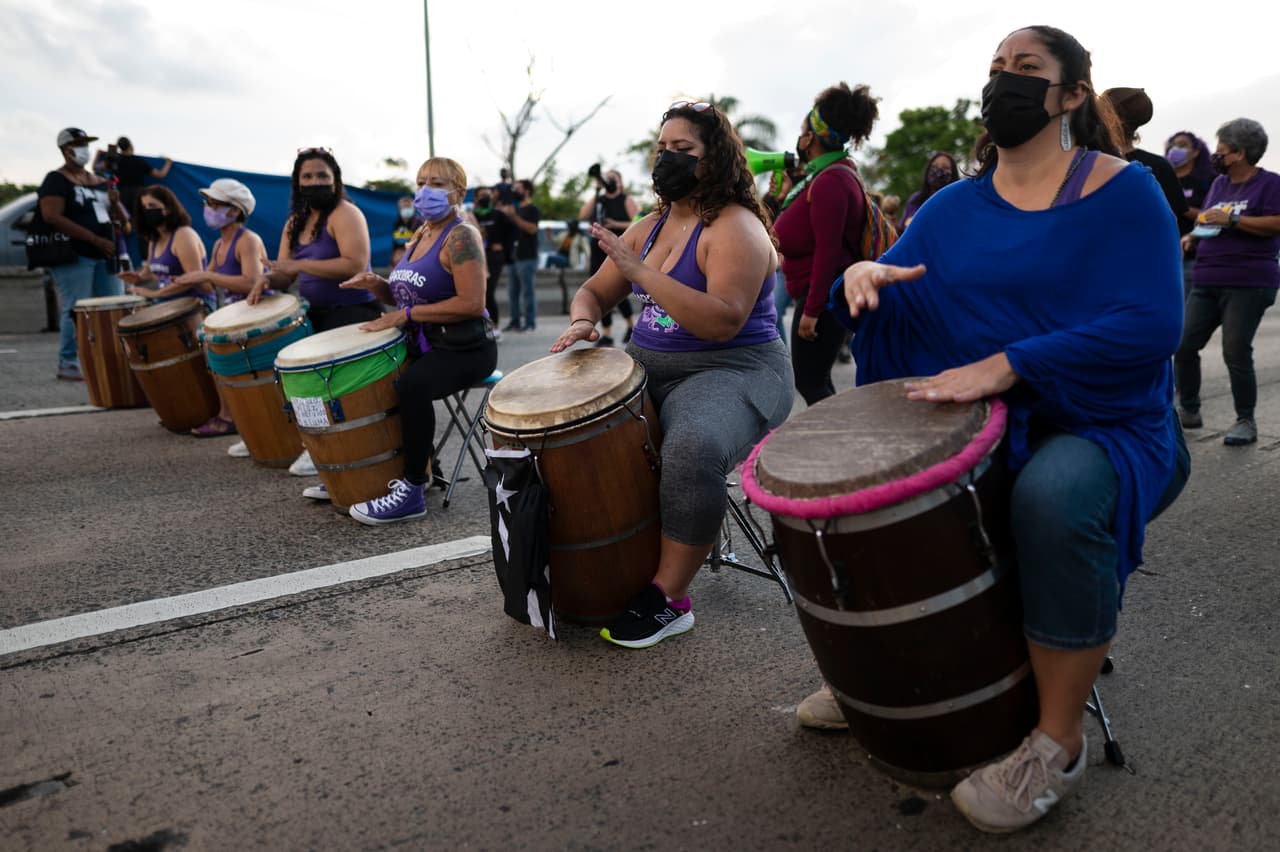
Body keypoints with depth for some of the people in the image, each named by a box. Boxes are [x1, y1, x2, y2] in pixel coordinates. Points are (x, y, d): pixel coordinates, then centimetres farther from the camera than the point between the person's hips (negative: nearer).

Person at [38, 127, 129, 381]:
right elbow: (51, 217, -17)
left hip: (105, 255, 7)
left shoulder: (99, 181, 17)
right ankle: (68, 365, 4)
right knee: (77, 311, -6)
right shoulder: (56, 180, -4)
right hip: (73, 256, -7)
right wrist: (94, 239, -21)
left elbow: (120, 218, 21)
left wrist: (115, 203, -3)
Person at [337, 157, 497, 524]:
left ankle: (412, 490, -22)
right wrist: (376, 284, -2)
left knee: (412, 384, -34)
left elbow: (472, 303, -25)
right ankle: (420, 462, 21)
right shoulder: (421, 234, 14)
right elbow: (409, 294, 19)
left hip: (466, 349, -10)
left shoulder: (461, 236, -13)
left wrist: (407, 314, -22)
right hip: (424, 345, 10)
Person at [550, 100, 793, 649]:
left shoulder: (735, 228, -12)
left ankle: (668, 597, -19)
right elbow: (595, 291, 19)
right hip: (649, 365, 9)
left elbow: (724, 322, -27)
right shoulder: (650, 227, 13)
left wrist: (641, 271, -26)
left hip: (731, 372, -8)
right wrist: (582, 321, -6)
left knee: (691, 449, -37)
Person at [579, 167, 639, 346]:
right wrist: (596, 192, -3)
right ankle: (606, 334, 8)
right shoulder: (597, 199, 16)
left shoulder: (627, 201, 1)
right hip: (598, 252, 5)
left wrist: (616, 224, -17)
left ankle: (631, 325, 15)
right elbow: (583, 215, 0)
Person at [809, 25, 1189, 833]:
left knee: (1054, 497, -37)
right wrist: (863, 275, -21)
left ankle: (1059, 740, -15)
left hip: (1101, 425, -5)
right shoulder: (954, 207, 9)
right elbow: (895, 302, 3)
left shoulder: (1123, 191, -6)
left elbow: (1150, 325, -20)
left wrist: (1007, 365, -30)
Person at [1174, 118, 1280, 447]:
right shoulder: (1219, 183, 17)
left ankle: (1246, 421, 7)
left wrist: (1232, 219, -17)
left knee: (1236, 352, -8)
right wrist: (1192, 236, 9)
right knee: (1184, 346, 1)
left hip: (1247, 285, -7)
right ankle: (1189, 411, 16)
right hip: (1207, 282, 7)